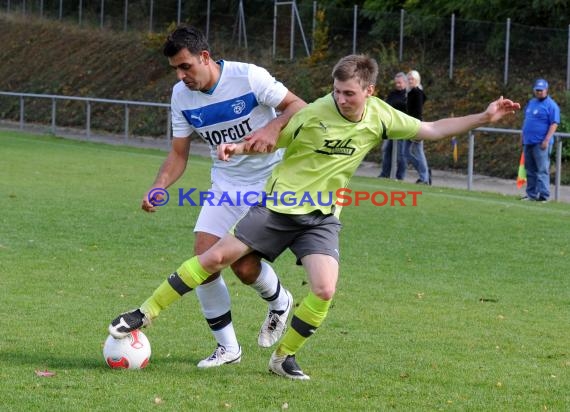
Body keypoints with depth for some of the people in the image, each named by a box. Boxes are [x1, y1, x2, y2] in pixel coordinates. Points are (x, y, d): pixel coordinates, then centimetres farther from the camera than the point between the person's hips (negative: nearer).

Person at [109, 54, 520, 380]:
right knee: (215, 257, -10)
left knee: (324, 290, -18)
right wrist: (238, 147, -20)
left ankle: (283, 357, 3)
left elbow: (431, 130, 7)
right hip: (278, 205, -2)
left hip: (321, 217, 3)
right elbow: (271, 141, -1)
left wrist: (483, 118, 3)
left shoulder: (380, 117, -4)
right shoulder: (314, 114, -14)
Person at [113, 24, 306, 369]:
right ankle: (227, 347, 6)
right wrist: (159, 187, -15)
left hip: (270, 182, -5)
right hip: (225, 186, 5)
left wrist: (273, 127, -35)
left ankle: (279, 301, 24)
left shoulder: (248, 77, -19)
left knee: (244, 266, -13)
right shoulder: (182, 95, -3)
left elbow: (299, 107, -14)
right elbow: (179, 153, 3)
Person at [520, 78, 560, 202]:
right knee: (530, 170, 11)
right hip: (528, 142, 8)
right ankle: (531, 194, 17)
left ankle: (544, 195, -12)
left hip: (541, 143, -8)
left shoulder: (551, 105, -8)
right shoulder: (531, 103, 17)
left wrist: (546, 140, -20)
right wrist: (522, 137, 20)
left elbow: (554, 124, -13)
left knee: (542, 169, -10)